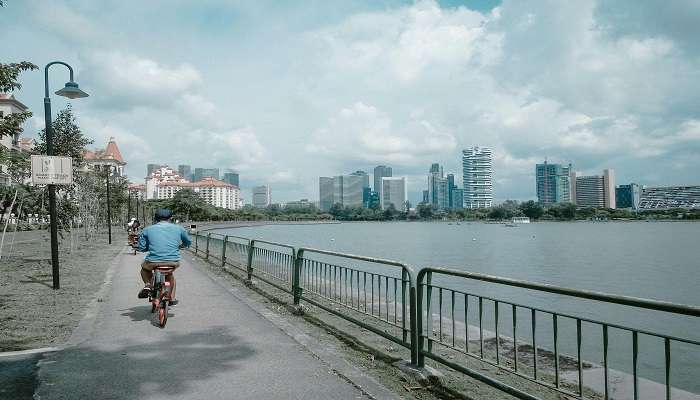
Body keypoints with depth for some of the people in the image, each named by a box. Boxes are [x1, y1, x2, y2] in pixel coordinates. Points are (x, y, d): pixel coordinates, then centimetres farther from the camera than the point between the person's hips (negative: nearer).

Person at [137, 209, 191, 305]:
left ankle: (147, 285, 15)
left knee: (144, 266, 35)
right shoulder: (179, 228, 10)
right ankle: (172, 298, 34)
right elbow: (188, 243, 22)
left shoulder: (148, 229, 9)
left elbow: (141, 248, 9)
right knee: (170, 274, 35)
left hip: (153, 262, -1)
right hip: (173, 262, 1)